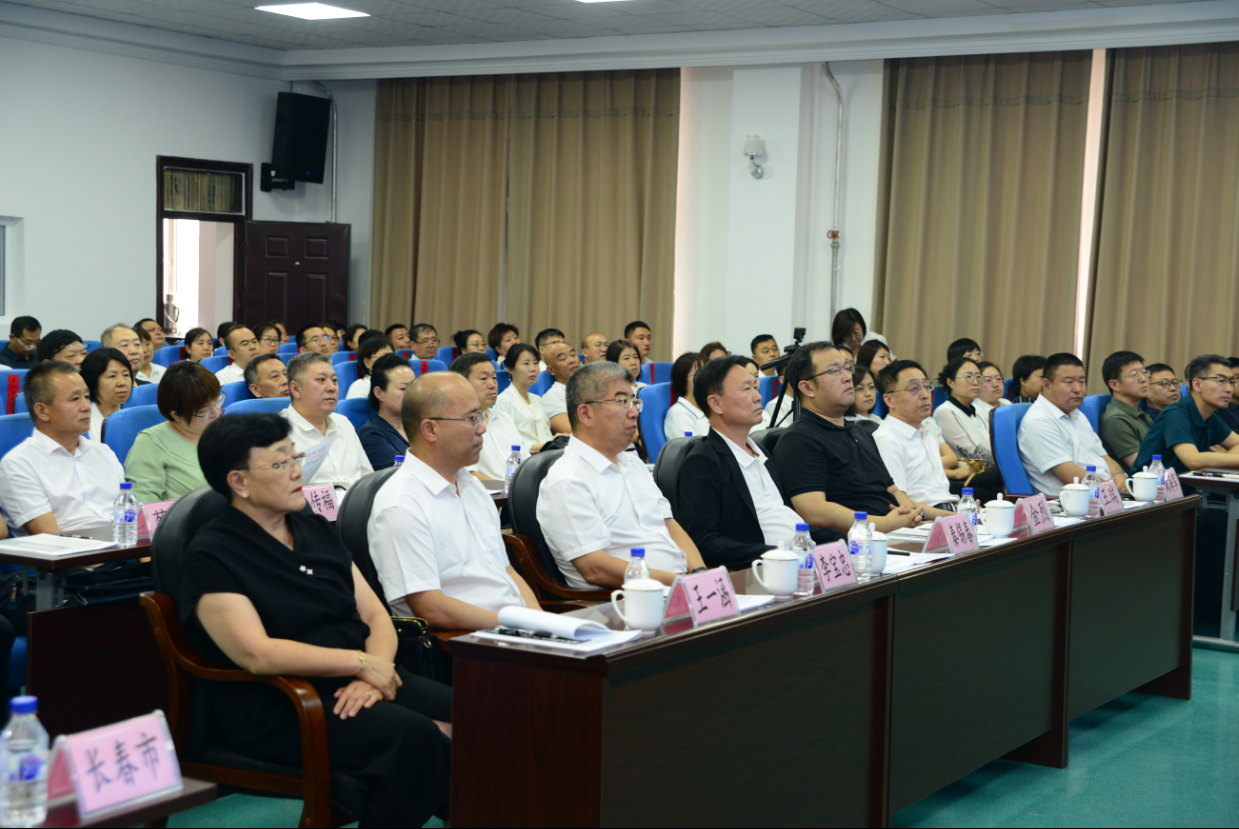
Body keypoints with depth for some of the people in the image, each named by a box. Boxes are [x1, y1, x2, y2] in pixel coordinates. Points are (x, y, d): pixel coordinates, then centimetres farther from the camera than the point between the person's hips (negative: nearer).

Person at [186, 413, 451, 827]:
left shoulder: (317, 530, 17)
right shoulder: (212, 555, -5)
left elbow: (376, 615, 13)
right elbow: (257, 655, -16)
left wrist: (374, 675, -9)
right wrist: (361, 663, -13)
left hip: (352, 685, 7)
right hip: (276, 707, -6)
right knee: (412, 734, -31)